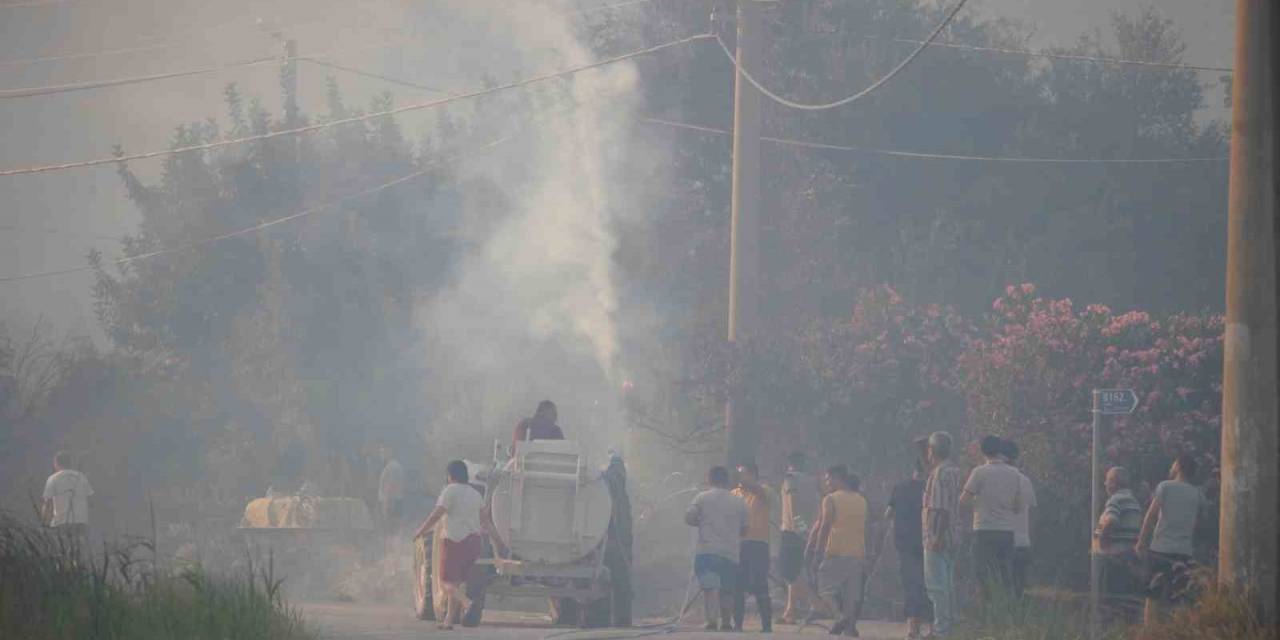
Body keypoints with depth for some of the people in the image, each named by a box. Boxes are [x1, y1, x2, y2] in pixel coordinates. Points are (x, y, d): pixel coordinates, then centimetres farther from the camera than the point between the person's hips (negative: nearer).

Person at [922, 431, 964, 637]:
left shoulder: (940, 473, -15)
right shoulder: (954, 471, 14)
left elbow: (942, 509, -21)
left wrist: (937, 537, -23)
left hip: (937, 537, -10)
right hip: (951, 539, 10)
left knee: (936, 584, -9)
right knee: (948, 584, 15)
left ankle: (941, 629, -11)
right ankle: (950, 624, 18)